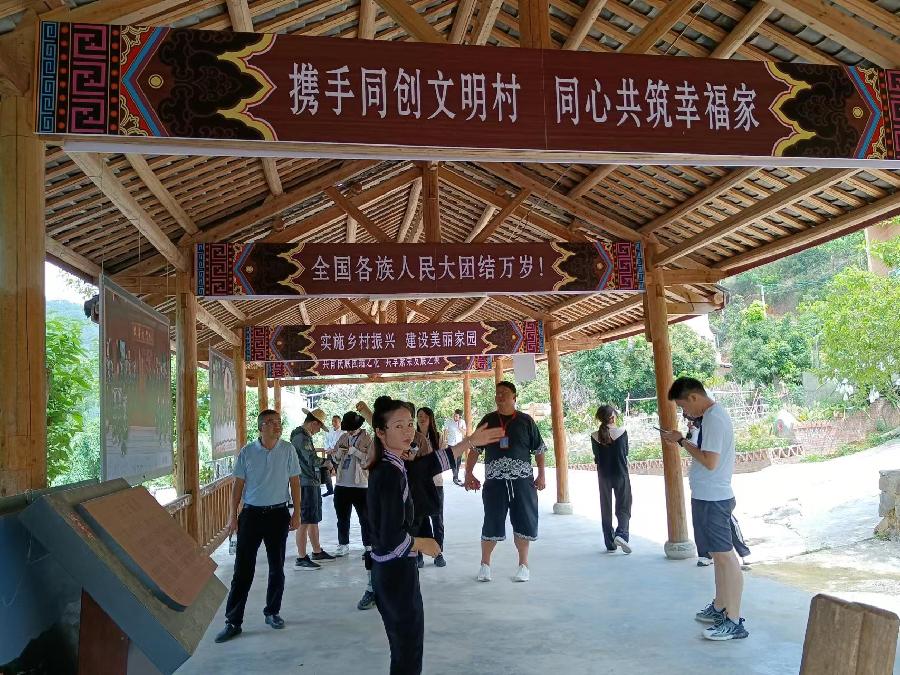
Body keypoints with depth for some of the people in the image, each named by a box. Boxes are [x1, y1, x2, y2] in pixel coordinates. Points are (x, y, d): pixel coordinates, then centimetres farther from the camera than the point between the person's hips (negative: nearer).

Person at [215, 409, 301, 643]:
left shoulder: (287, 450, -2)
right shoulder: (247, 452, -3)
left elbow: (294, 482, 3)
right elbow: (238, 484, 3)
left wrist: (296, 513, 0)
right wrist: (233, 515, 0)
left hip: (278, 514, 1)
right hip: (251, 514, -1)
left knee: (277, 567, 10)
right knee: (243, 568, 0)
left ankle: (272, 612, 27)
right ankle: (233, 621, 7)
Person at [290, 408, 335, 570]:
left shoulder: (305, 436, 18)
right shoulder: (301, 437, -16)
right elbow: (312, 459, -21)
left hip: (312, 483, 11)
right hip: (306, 484, -11)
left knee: (313, 520, 18)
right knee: (304, 521, -7)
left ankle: (317, 552, 28)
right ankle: (301, 559, -3)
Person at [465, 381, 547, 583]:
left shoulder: (525, 421, 3)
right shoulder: (488, 420, 6)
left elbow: (539, 450, 7)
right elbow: (475, 448, 8)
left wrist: (541, 475, 1)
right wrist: (469, 473, 1)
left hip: (522, 480, 0)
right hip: (494, 481, 0)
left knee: (524, 522, 5)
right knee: (492, 523, 4)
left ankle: (523, 564, 20)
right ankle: (485, 564, 19)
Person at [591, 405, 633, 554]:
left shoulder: (595, 436, -5)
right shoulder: (622, 432, -9)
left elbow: (596, 457, 2)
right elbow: (626, 452, 3)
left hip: (603, 476, 2)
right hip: (621, 475, -2)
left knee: (606, 509, 11)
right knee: (623, 507, 7)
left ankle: (610, 544, 13)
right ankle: (621, 534, -16)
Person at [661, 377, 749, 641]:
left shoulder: (714, 419, -19)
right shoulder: (713, 415, 12)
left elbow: (710, 462, -23)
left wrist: (681, 441, -16)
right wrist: (682, 440, 7)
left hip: (713, 499, -11)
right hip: (710, 497, 11)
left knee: (725, 556, -5)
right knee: (719, 555, 18)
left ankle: (734, 621, 2)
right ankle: (719, 608, 30)